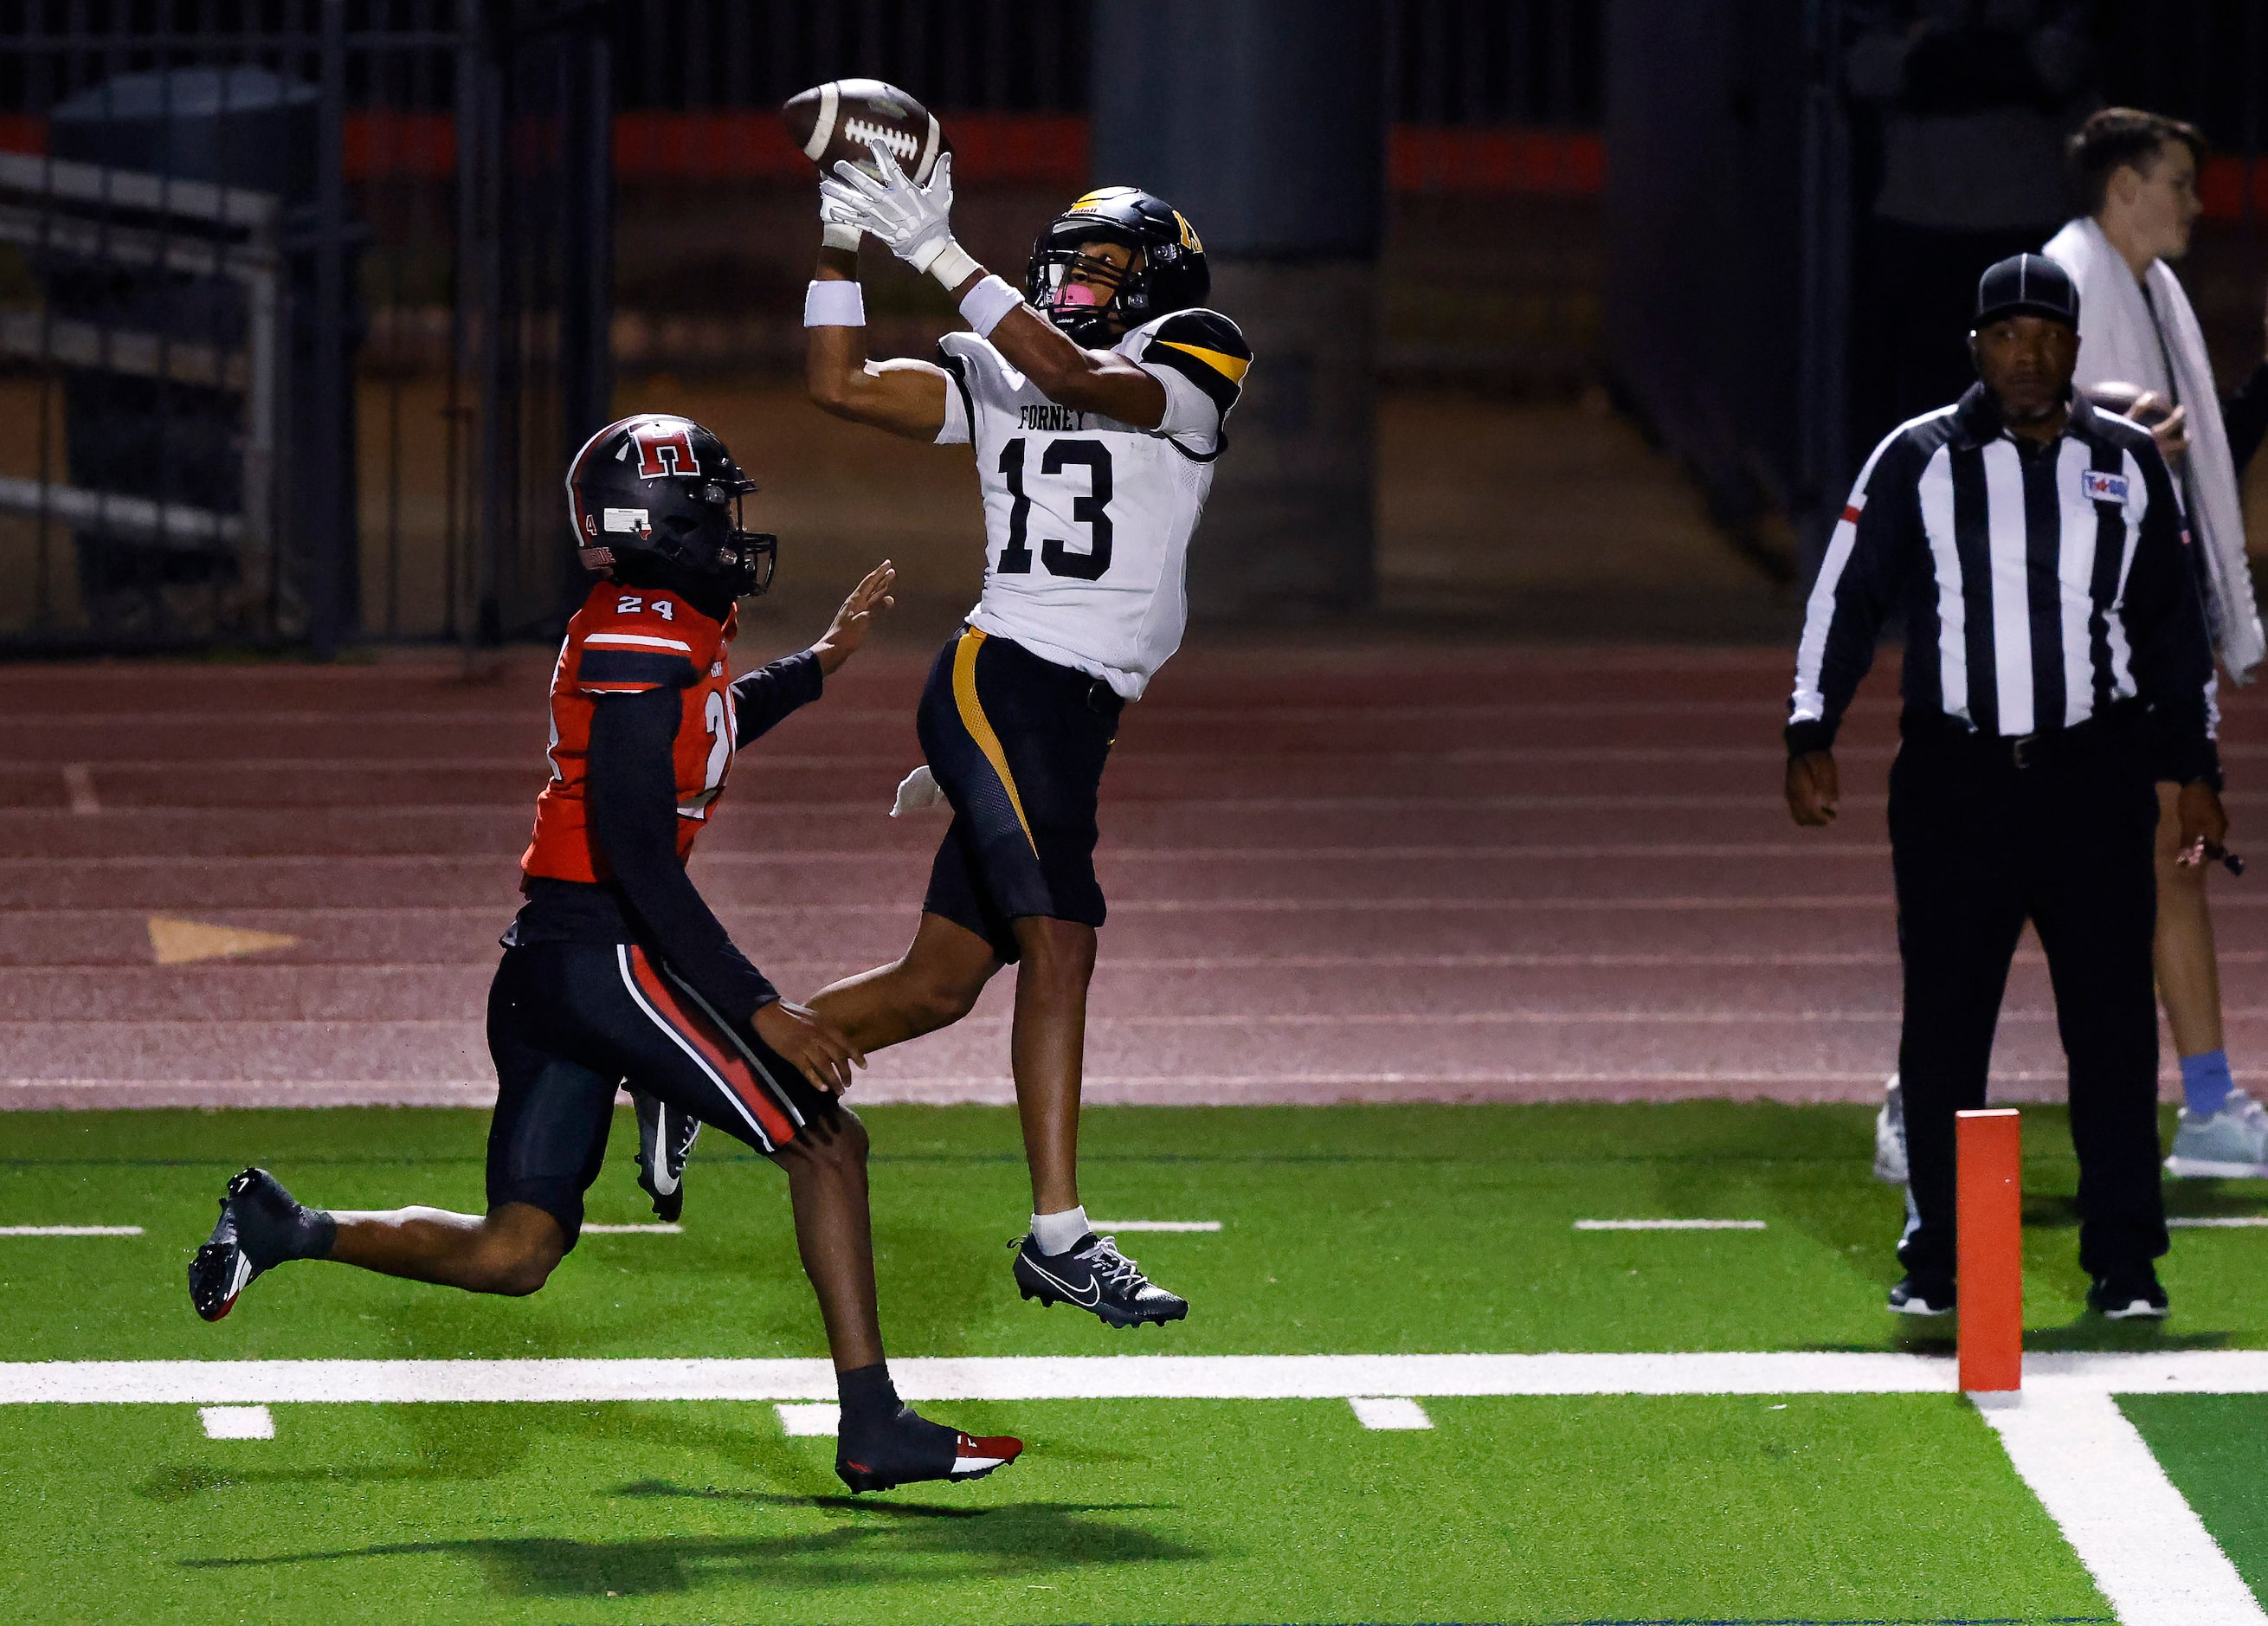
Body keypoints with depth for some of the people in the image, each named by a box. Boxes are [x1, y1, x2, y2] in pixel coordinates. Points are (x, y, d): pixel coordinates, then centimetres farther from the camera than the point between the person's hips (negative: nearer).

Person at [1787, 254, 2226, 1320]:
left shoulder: (2129, 464, 10)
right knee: (1943, 1026, 0)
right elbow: (1847, 600, 2)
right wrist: (1811, 733, -9)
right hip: (1955, 780, -1)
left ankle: (2123, 1260, 5)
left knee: (2112, 1023, -2)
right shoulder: (1918, 462, 4)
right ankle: (1933, 1259, 8)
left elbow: (2174, 624, 17)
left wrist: (2194, 768, 14)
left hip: (2095, 779, 1)